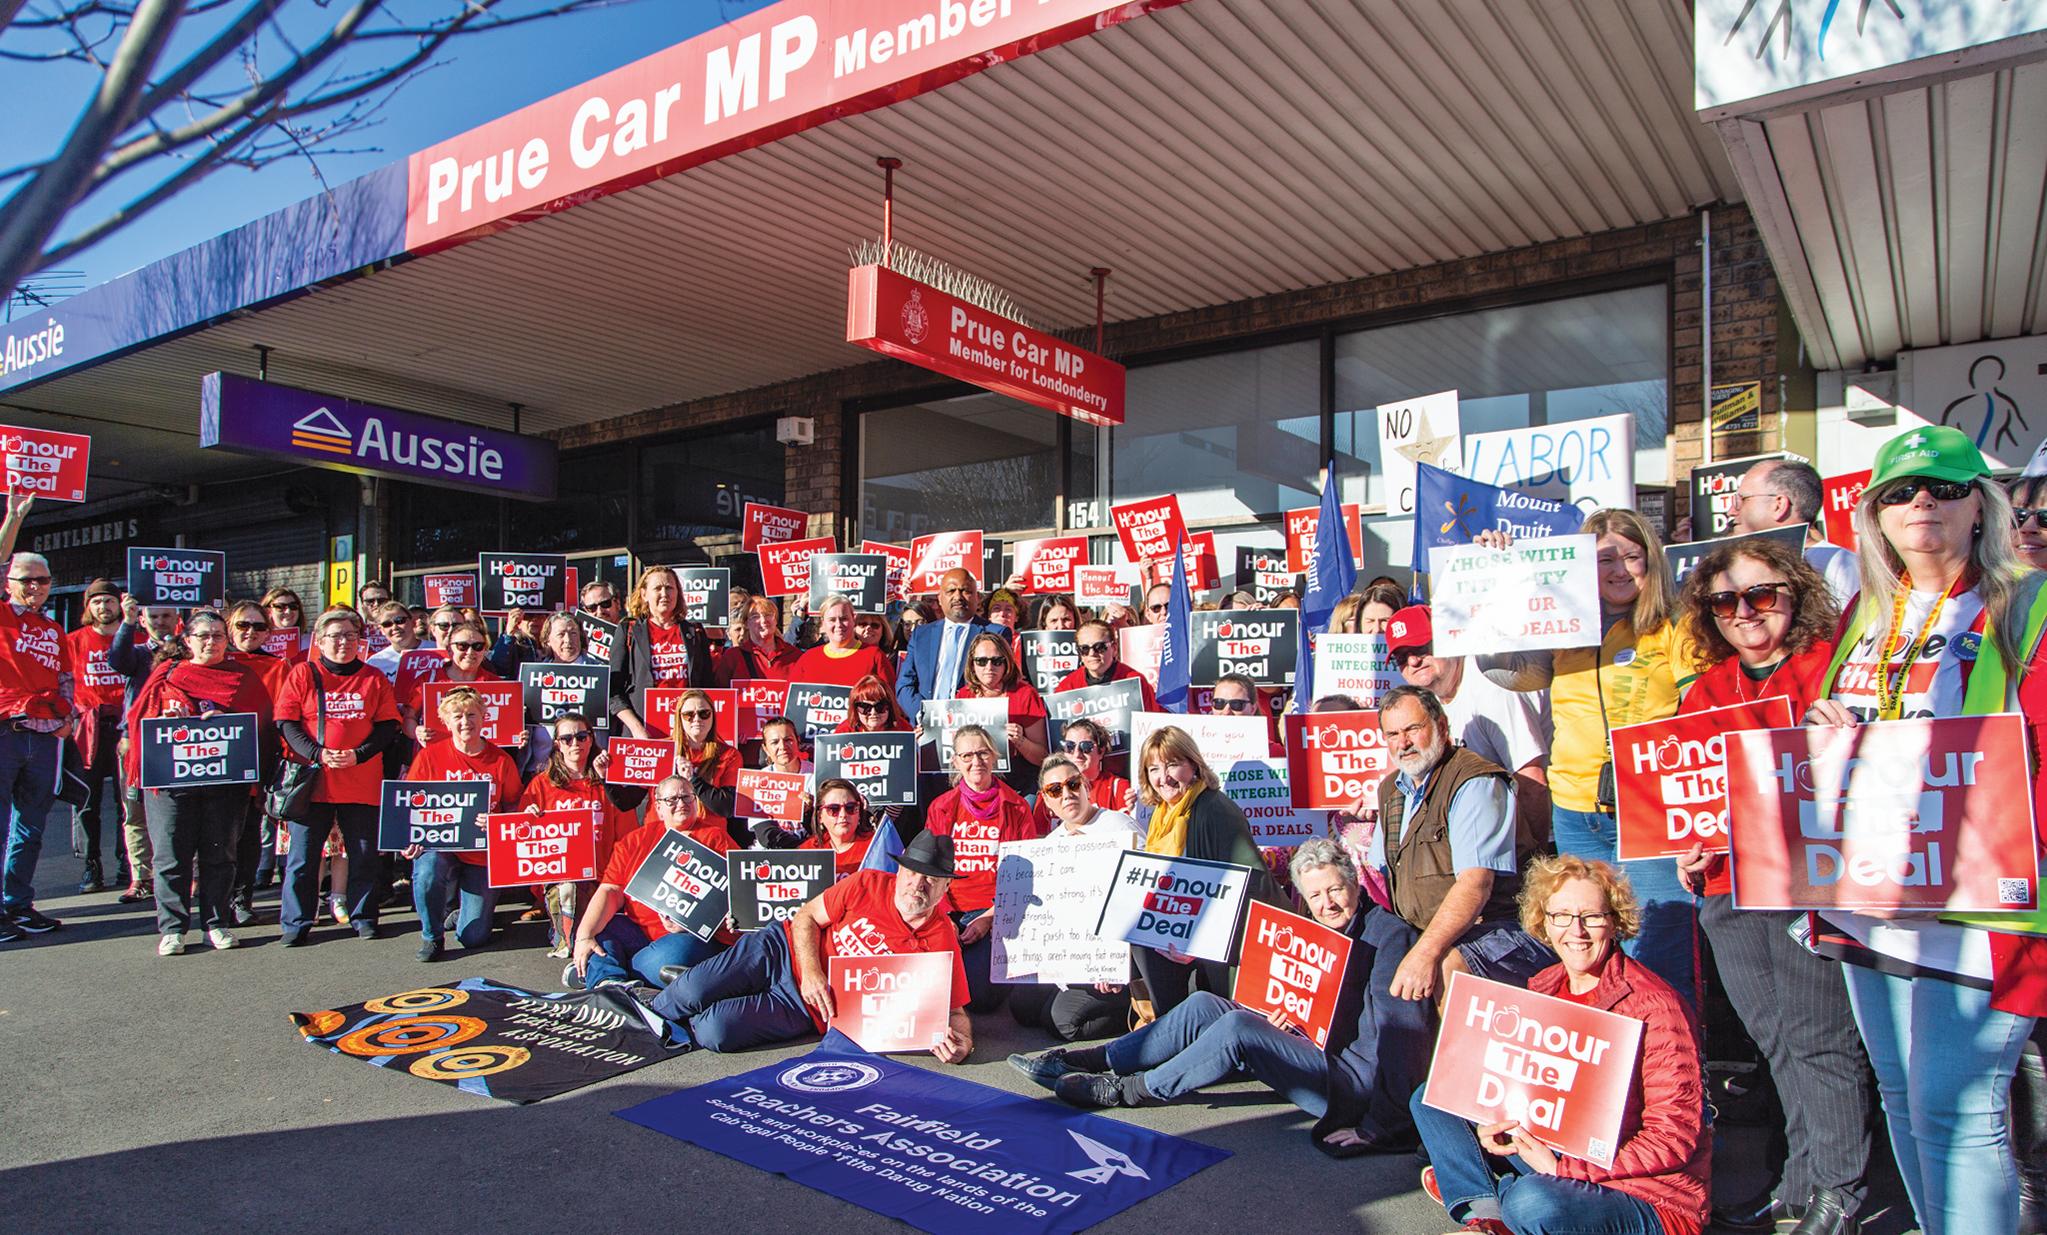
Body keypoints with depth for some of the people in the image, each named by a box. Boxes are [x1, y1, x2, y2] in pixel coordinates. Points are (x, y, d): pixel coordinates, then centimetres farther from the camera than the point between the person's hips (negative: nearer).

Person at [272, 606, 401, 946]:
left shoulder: (374, 679, 9)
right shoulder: (303, 675, 5)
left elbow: (388, 727, 5)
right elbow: (286, 723, -1)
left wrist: (359, 754, -11)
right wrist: (318, 754, -14)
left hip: (362, 782, 1)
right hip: (312, 780, -1)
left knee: (364, 854, 7)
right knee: (302, 856, 2)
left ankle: (363, 917, 19)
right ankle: (296, 922, 14)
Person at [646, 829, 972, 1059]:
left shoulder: (942, 943, -15)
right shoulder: (869, 884, -10)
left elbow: (955, 1011, -9)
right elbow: (807, 917, 0)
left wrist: (961, 1043, -33)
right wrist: (810, 971, -17)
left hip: (809, 1007, -1)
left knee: (714, 1031, -22)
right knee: (693, 992, -16)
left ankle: (682, 1033, 14)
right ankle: (649, 1015, 20)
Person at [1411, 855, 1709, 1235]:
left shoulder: (1655, 1006, -18)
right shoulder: (1541, 989, 3)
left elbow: (1676, 1136, -19)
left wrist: (1564, 1168, -23)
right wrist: (1495, 1123, -9)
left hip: (1652, 1196, -7)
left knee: (1532, 1201, -37)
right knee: (1430, 1099, 5)